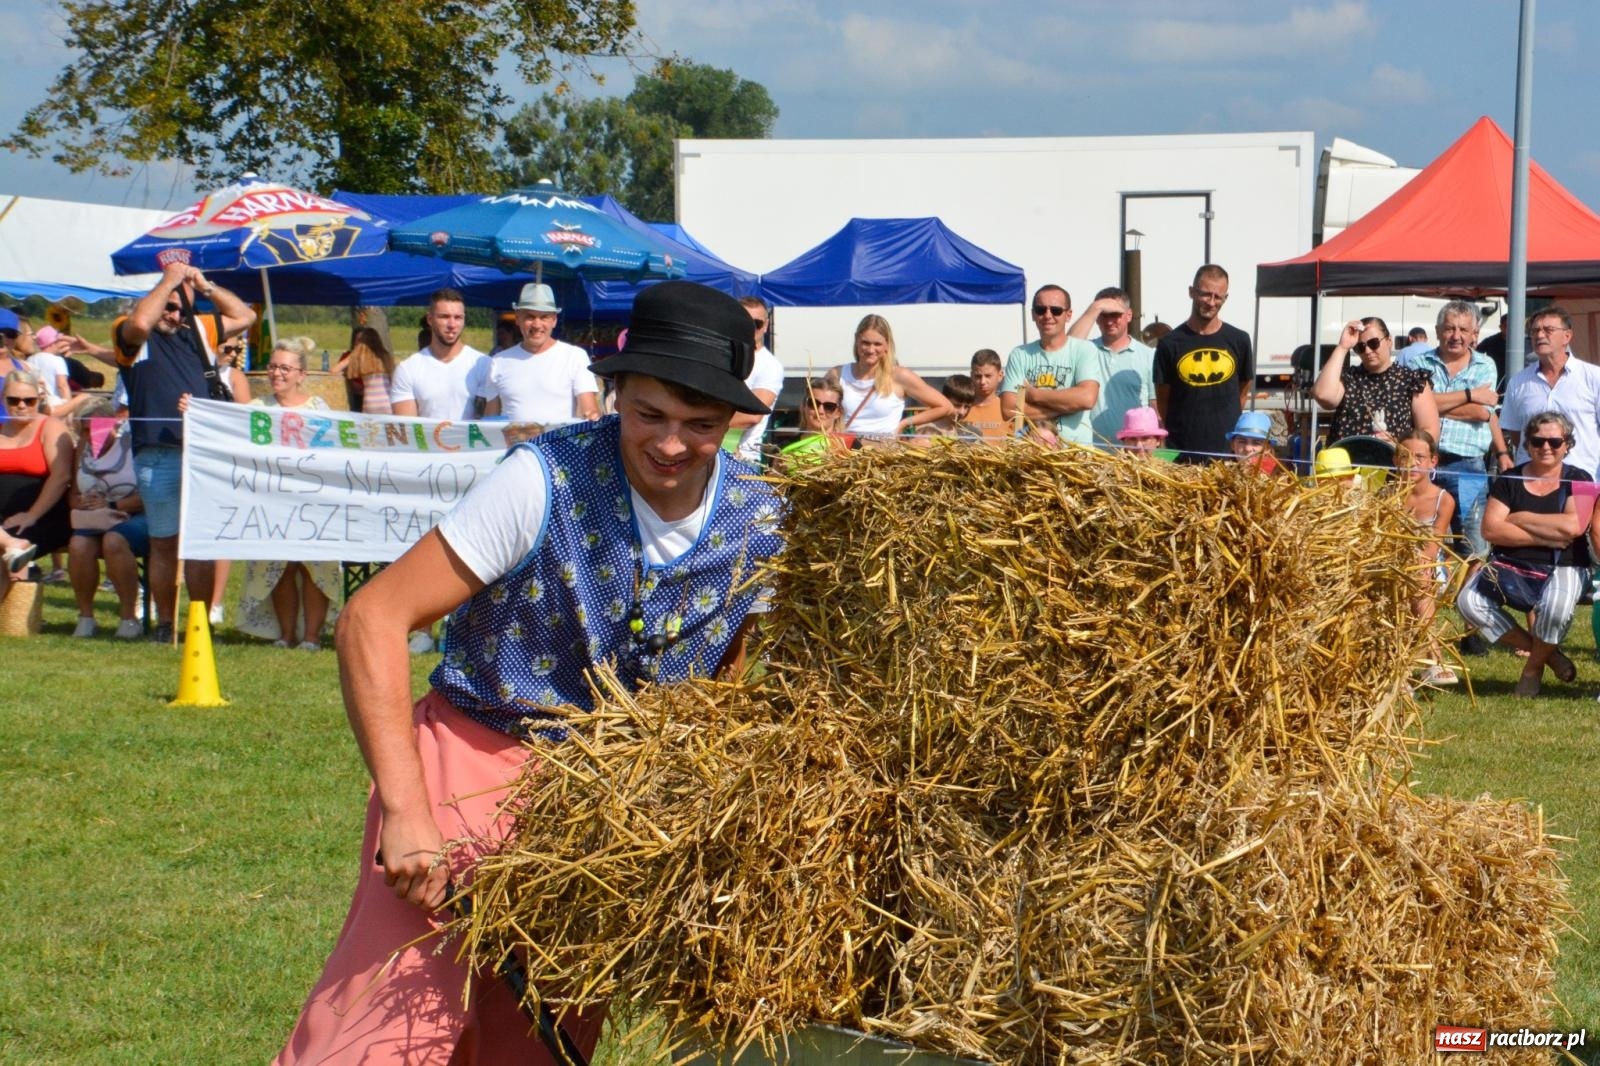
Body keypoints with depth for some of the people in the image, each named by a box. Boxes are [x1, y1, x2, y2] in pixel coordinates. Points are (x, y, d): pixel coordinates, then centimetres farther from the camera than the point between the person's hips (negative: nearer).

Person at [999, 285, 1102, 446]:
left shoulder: (1084, 350, 5)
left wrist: (1033, 394, -4)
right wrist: (1067, 404, -5)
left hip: (1076, 446, -1)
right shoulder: (1020, 355, 10)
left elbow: (1087, 398, -11)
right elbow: (1008, 410, -1)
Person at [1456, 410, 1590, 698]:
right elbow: (1490, 529, -7)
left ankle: (1533, 669, -3)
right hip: (1510, 565, 3)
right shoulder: (1510, 481, 7)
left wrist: (1520, 518, -8)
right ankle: (1545, 652, -6)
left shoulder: (1578, 480, 3)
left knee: (1555, 608, -36)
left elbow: (1572, 526, -15)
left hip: (1562, 568, -3)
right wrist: (1545, 538, -15)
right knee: (1468, 602, -22)